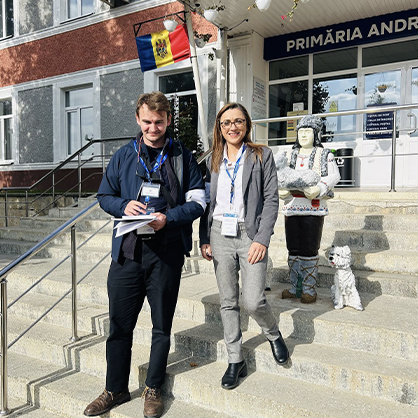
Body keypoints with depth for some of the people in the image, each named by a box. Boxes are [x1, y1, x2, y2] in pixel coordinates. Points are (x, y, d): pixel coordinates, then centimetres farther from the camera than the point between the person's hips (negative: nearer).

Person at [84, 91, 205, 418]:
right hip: (127, 251, 2)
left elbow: (198, 201, 0)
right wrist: (123, 206, -9)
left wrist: (169, 217, -17)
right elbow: (104, 195, 13)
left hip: (166, 253, -1)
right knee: (119, 325, 10)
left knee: (162, 326, 12)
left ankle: (153, 389, 32)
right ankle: (116, 389, 30)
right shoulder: (124, 156, 9)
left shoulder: (183, 157, 3)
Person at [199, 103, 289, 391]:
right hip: (220, 235, 4)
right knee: (228, 301, 8)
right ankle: (236, 360, 23)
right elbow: (208, 202, 13)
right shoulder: (213, 159, 11)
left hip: (250, 234, -3)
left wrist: (262, 239, -13)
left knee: (253, 300, -10)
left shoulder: (261, 155, 1)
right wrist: (204, 239, 7)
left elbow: (271, 200, -4)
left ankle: (273, 333, 24)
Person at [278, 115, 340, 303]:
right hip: (292, 206, 4)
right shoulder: (291, 155, 17)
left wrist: (319, 189, -21)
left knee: (309, 249, -2)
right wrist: (281, 190, -7)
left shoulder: (324, 154, 6)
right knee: (293, 249, 7)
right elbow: (281, 177, 14)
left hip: (313, 207, -4)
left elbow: (334, 176, -3)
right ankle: (295, 287, 18)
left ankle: (309, 289, 9)